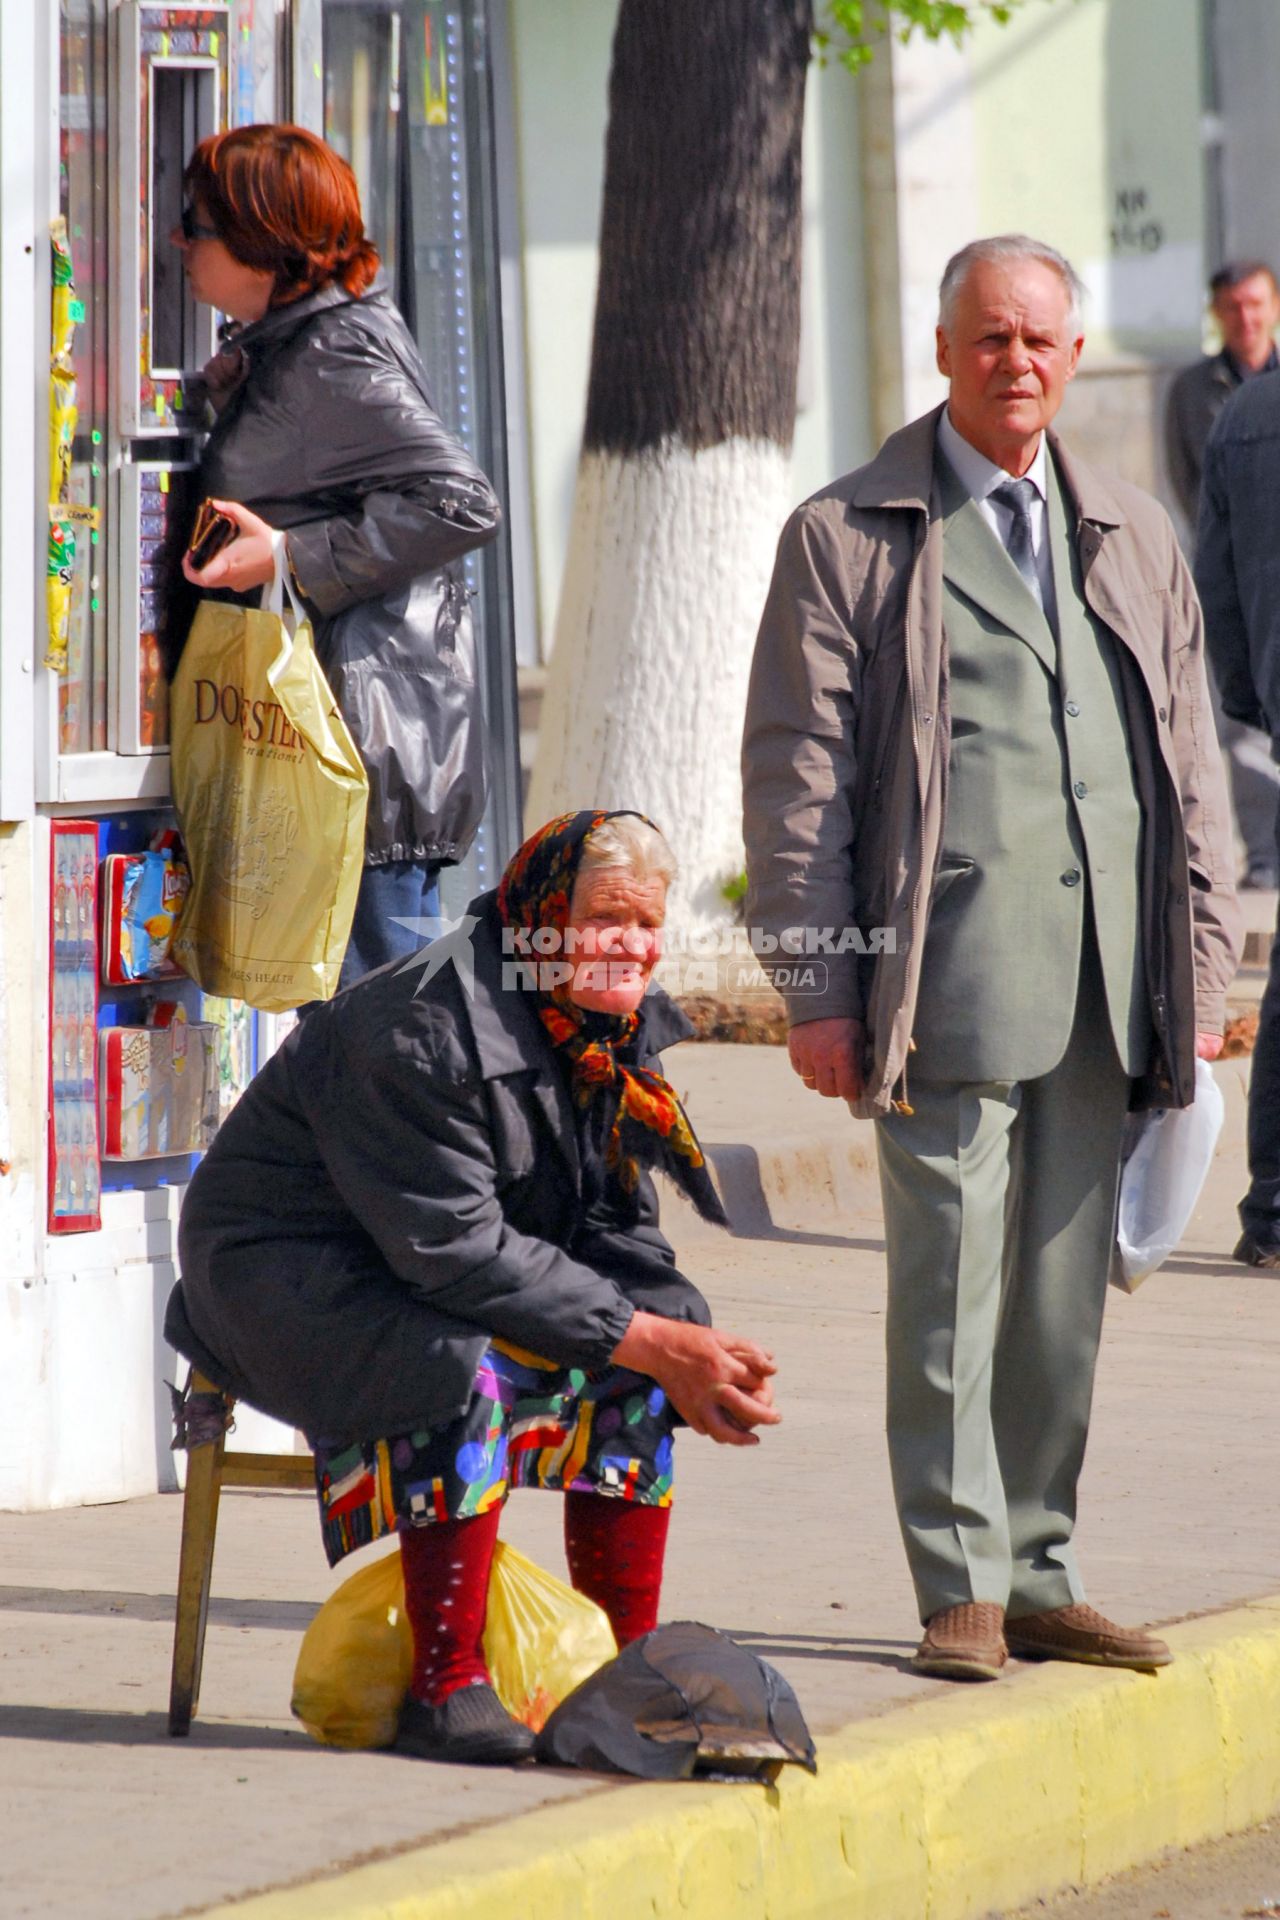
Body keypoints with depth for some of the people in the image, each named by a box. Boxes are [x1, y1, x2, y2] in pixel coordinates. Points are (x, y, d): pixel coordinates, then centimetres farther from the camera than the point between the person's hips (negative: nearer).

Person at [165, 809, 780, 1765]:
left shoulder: (613, 1032, 1)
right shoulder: (424, 1030, -27)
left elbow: (613, 1232, 3)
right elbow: (456, 1250, -30)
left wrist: (695, 1348, -18)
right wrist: (647, 1339, -31)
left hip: (428, 1275, 9)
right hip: (283, 1272, -9)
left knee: (643, 1376, -8)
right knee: (468, 1370, -34)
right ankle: (445, 1686, -28)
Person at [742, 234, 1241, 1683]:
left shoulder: (1133, 539, 19)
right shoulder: (848, 536, 5)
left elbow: (1190, 766, 20)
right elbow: (798, 774, 1)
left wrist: (1201, 966, 12)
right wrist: (819, 987, -5)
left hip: (1104, 981, 4)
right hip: (949, 970, -4)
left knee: (1065, 1292, 7)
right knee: (951, 1282, -5)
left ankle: (1038, 1577, 16)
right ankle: (964, 1589, 1)